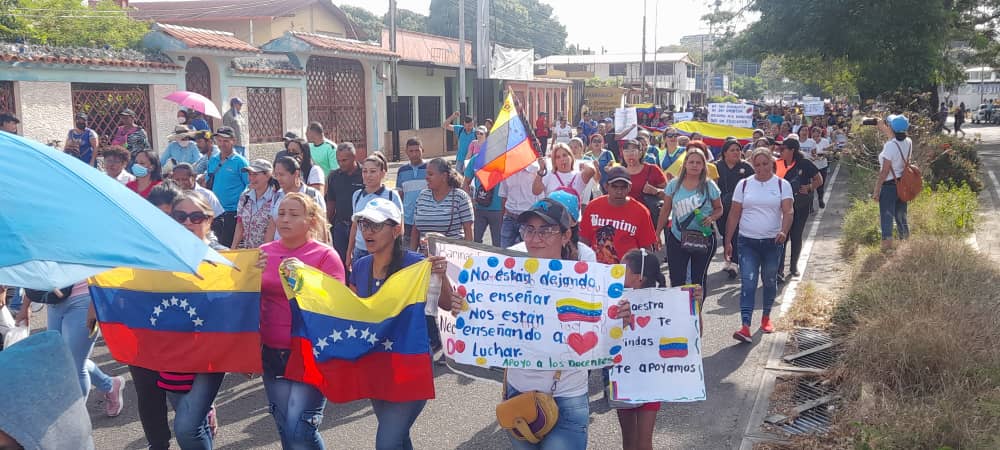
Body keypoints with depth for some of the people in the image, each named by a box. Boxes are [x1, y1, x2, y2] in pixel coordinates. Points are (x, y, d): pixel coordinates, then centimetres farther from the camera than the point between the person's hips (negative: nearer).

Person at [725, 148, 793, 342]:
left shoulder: (782, 185, 1)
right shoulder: (744, 184, 4)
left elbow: (788, 212, -10)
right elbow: (734, 215, 6)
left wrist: (784, 232, -29)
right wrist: (728, 241, 4)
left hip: (773, 242, 0)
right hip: (747, 241, 0)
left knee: (769, 281, 13)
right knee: (748, 282, -10)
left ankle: (766, 317, 34)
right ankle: (745, 326, -17)